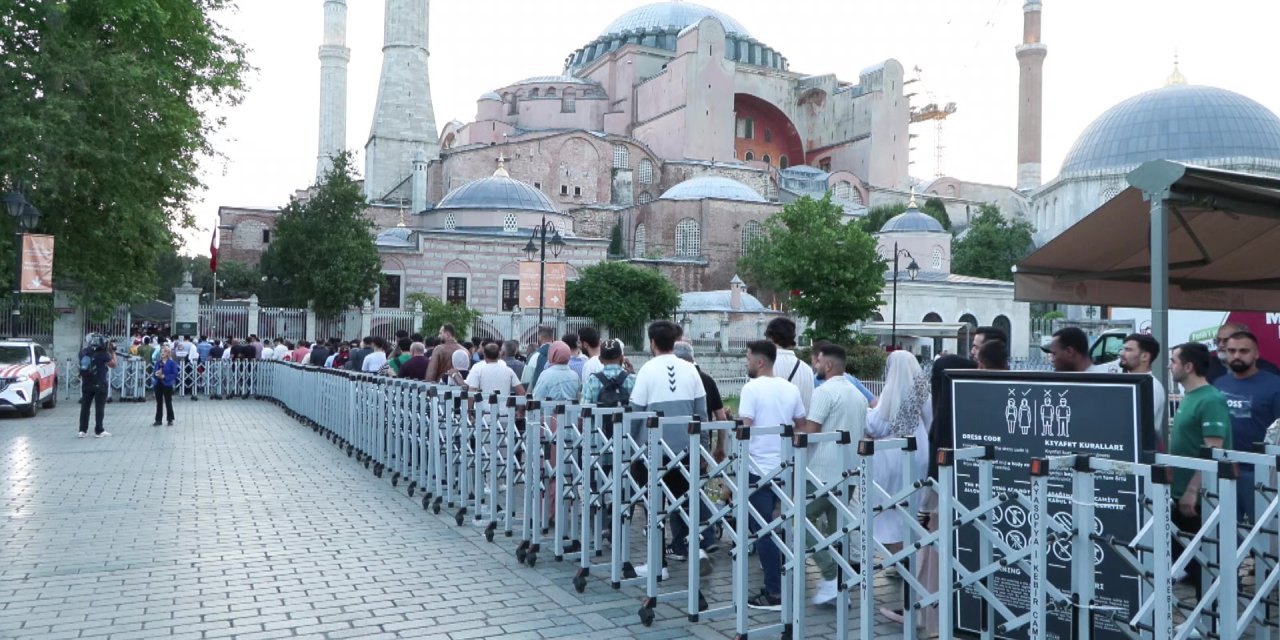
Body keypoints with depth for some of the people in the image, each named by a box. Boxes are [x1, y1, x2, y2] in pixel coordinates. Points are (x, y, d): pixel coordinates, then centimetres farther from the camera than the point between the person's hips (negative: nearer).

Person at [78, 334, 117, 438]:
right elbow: (113, 364, -3)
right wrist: (112, 352, 6)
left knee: (85, 407, 11)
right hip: (100, 385, -5)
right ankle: (99, 431, 6)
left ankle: (83, 430, 12)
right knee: (99, 408, 2)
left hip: (86, 384, 5)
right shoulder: (103, 354, -15)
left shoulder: (83, 352, 0)